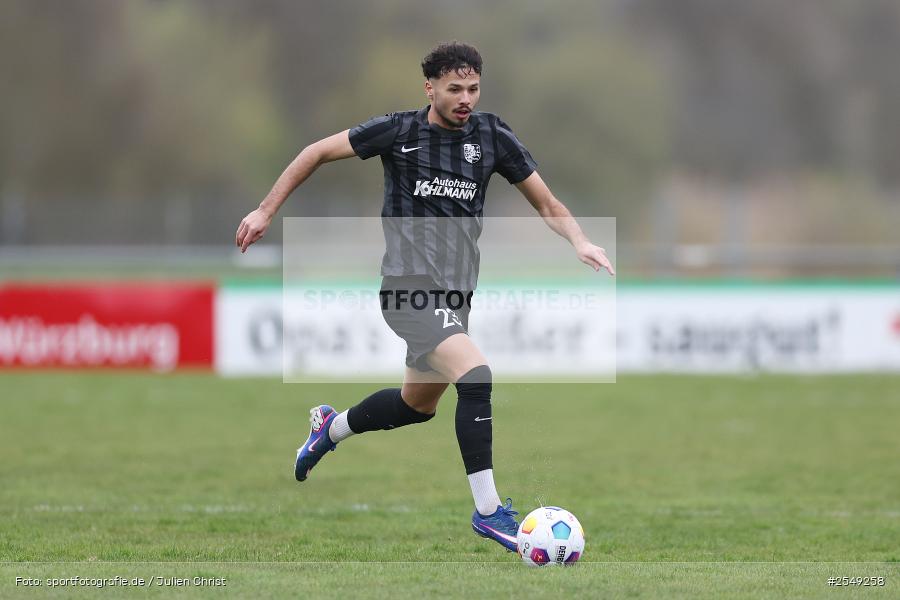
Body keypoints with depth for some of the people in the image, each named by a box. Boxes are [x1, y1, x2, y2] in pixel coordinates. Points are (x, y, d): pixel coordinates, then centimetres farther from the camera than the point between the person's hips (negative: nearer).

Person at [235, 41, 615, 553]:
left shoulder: (493, 136, 2)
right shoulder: (399, 131, -7)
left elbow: (547, 205, 5)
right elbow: (317, 153, 4)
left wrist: (579, 239, -15)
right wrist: (265, 212, 3)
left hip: (455, 293, 6)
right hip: (409, 285, -6)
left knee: (419, 404, 23)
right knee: (476, 376, -25)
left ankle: (330, 429, 51)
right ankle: (488, 511, -19)